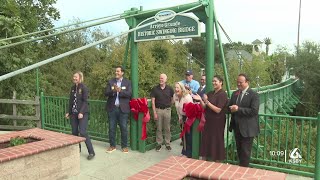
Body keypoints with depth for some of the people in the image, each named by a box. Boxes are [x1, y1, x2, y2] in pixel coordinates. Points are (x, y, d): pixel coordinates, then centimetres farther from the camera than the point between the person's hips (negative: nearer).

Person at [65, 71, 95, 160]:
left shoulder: (84, 88, -7)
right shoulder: (73, 88, 12)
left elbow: (85, 101, -12)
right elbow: (71, 101, 17)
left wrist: (81, 112, -20)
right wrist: (69, 112, 15)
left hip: (83, 113, -6)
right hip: (73, 113, 6)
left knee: (82, 132, -12)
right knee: (74, 132, 9)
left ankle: (91, 152, -5)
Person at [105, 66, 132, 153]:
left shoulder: (127, 82, 3)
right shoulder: (110, 82, 8)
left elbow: (129, 94, -10)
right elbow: (106, 93, -2)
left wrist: (120, 90, -22)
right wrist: (113, 91, -21)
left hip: (123, 109, -2)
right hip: (112, 108, 2)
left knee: (124, 128, 4)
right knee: (111, 128, 8)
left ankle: (124, 146, 17)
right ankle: (112, 146, 22)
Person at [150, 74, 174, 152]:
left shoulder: (170, 89, 0)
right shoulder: (155, 89, -2)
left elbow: (172, 99, 12)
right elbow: (153, 101, -2)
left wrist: (169, 106, 6)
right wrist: (154, 112, -6)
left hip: (167, 110, 0)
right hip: (158, 110, 0)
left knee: (167, 128, 7)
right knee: (159, 128, 6)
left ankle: (167, 144, 18)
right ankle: (159, 144, 18)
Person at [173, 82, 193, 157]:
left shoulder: (187, 97, -25)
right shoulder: (175, 96, -4)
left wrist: (187, 120, -16)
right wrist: (180, 117, 10)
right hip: (183, 117, 7)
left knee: (189, 135, -3)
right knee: (184, 135, 13)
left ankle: (189, 153, 10)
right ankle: (185, 151, 29)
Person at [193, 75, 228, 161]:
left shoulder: (223, 94, -12)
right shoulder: (210, 93, 8)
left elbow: (218, 110, -19)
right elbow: (205, 107, 6)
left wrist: (207, 102, -24)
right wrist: (200, 100, -11)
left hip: (217, 122, -6)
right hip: (208, 121, 7)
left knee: (216, 141, 5)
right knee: (206, 140, 11)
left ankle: (217, 161, 21)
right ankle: (204, 159, 23)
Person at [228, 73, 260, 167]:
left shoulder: (254, 95, -10)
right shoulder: (235, 94, 9)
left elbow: (254, 111, -20)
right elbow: (230, 107, 11)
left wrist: (238, 109, -22)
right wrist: (232, 109, -13)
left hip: (247, 128, -6)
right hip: (237, 127, 6)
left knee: (245, 152, 3)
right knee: (239, 150, 17)